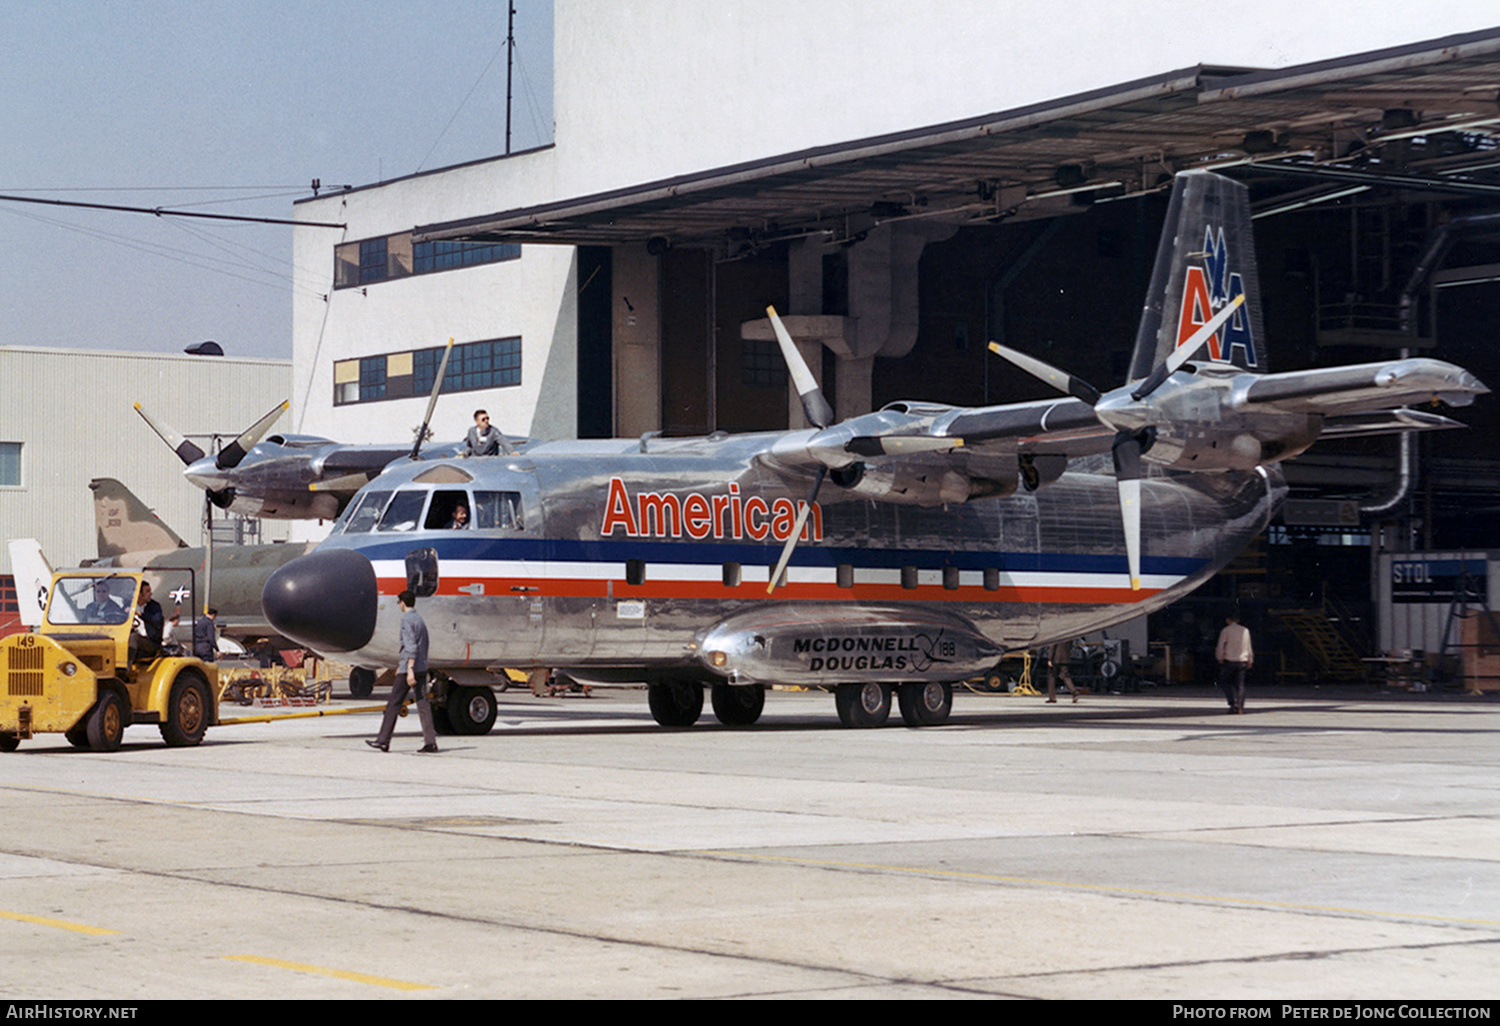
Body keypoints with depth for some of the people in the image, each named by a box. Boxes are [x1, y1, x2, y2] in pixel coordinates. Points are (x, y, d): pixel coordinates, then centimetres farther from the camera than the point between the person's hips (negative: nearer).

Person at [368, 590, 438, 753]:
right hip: (422, 668, 8)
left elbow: (411, 646, -19)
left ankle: (383, 741, 3)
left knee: (393, 704, -1)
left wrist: (409, 670, -23)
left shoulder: (407, 620, -10)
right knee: (423, 704, 3)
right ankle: (430, 742, -5)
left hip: (408, 668, -8)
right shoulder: (419, 619, 17)